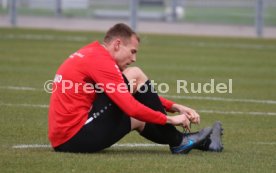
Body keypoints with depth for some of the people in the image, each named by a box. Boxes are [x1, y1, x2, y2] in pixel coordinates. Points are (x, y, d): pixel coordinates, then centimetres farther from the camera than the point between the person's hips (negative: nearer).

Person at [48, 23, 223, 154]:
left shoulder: (92, 55, 20)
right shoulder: (100, 61, -11)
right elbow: (131, 107, -17)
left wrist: (176, 107, 17)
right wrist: (169, 119, -5)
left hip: (61, 140, 10)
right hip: (78, 137, -10)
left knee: (139, 119, 25)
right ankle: (177, 141, 5)